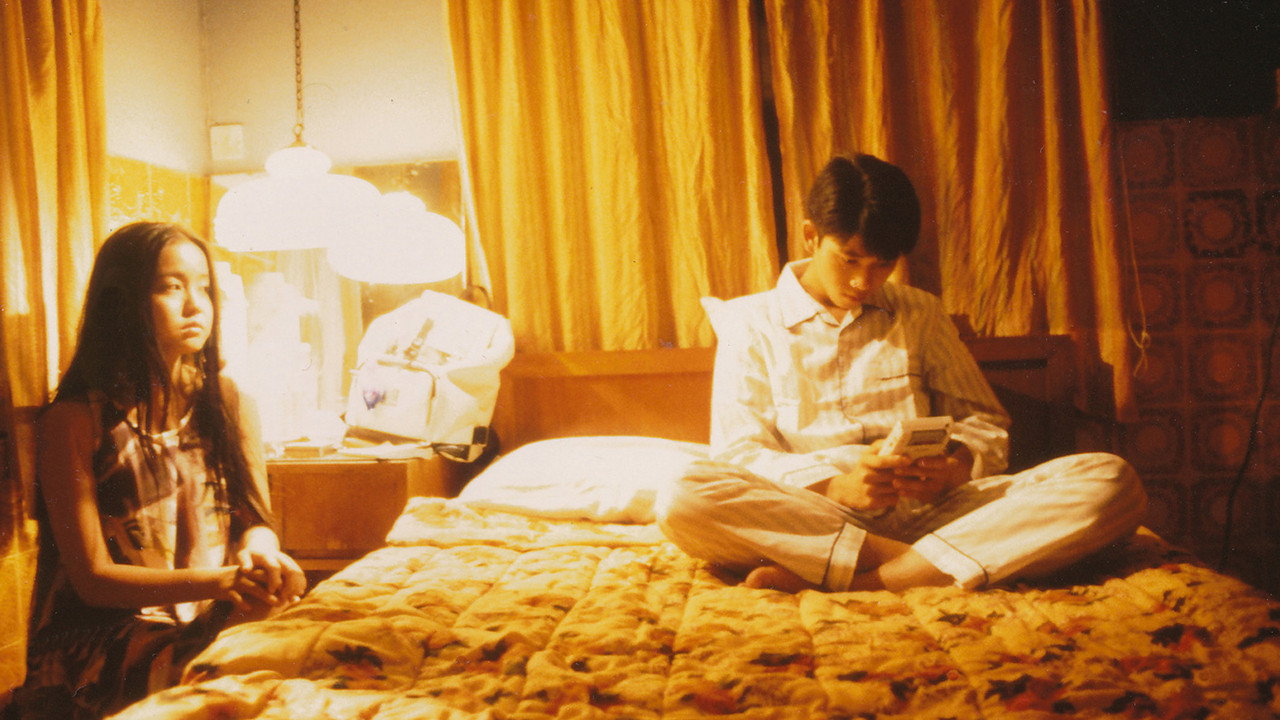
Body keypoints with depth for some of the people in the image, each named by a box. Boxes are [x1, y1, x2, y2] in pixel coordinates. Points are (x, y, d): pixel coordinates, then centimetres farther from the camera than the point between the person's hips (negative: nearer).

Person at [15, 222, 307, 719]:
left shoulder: (227, 401, 8)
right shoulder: (74, 421, -7)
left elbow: (254, 520, 8)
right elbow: (92, 577, -10)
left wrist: (260, 553, -18)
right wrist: (221, 582, -25)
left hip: (216, 624, 5)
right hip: (99, 638, -4)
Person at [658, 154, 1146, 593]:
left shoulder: (921, 315, 20)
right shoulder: (750, 323, 10)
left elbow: (986, 423, 17)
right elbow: (738, 453, 0)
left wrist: (956, 465, -8)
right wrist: (834, 485, -19)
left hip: (925, 512, 4)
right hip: (813, 517, -3)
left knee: (1111, 482, -21)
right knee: (687, 499, -34)